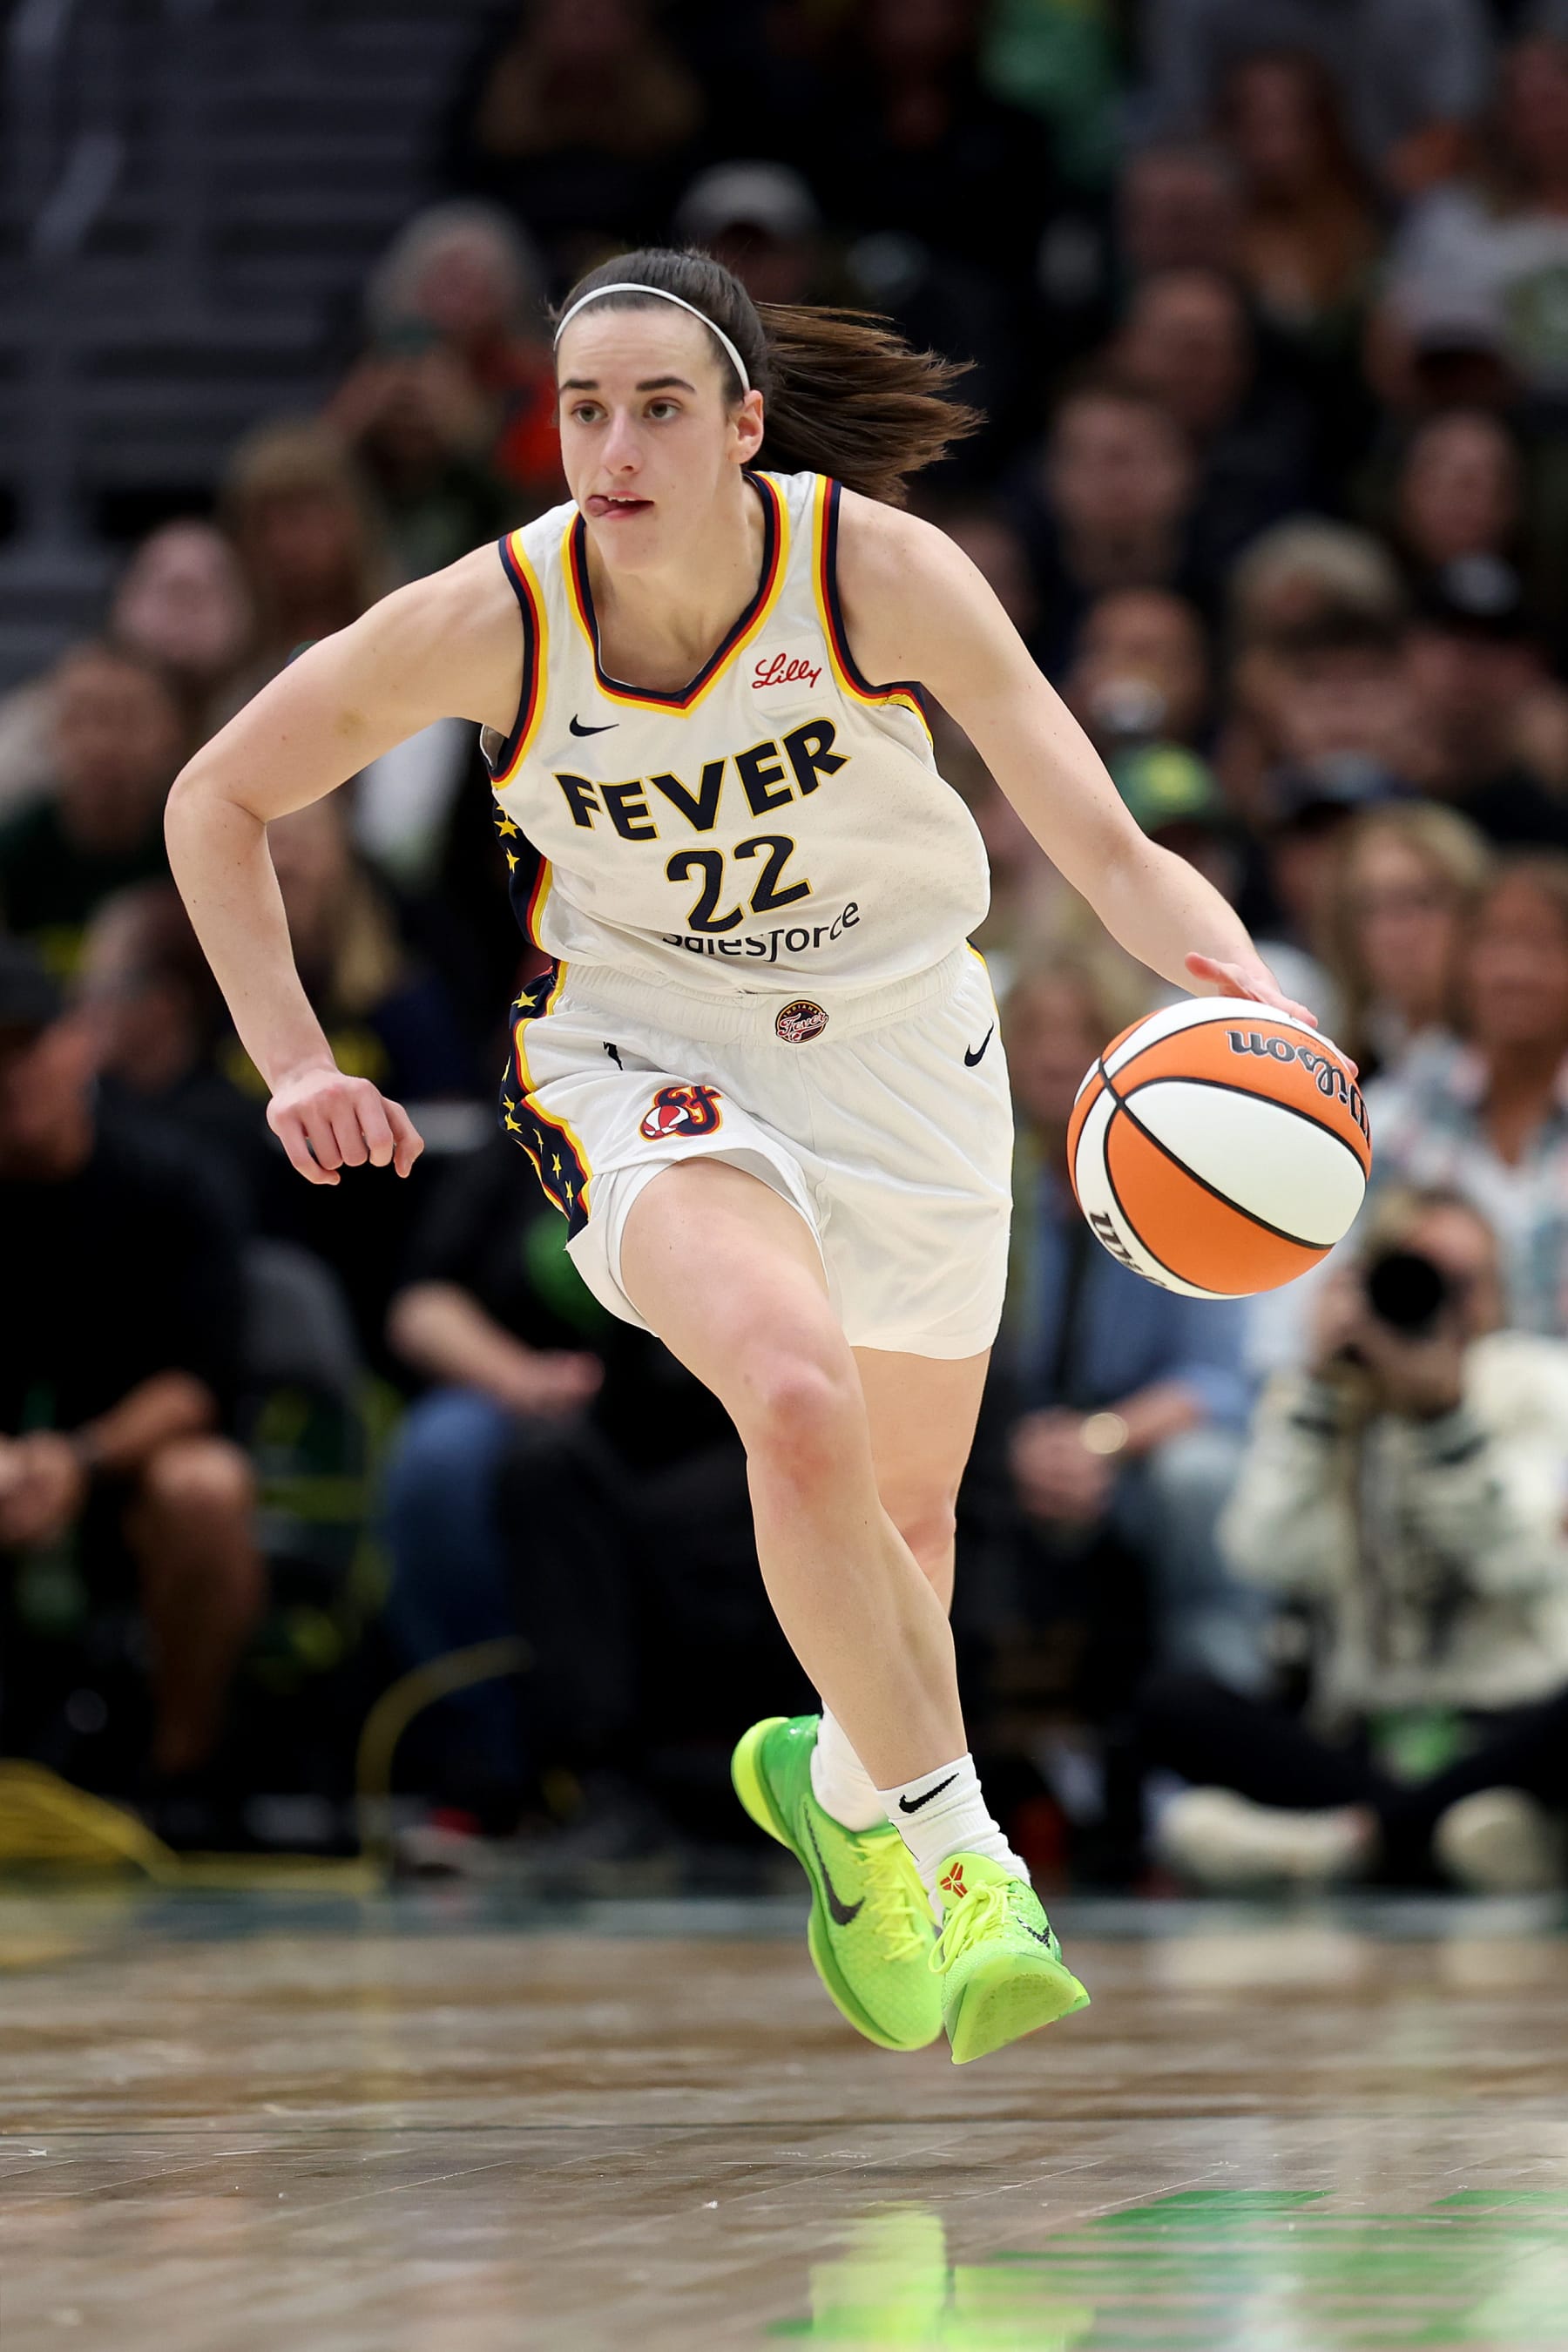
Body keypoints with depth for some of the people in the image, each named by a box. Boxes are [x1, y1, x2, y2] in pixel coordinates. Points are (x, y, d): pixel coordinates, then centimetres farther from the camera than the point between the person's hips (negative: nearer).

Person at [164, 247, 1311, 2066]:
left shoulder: (880, 570, -22)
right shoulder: (491, 621, -21)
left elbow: (1101, 841, -27)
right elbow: (218, 799, -6)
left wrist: (1229, 982, -46)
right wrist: (291, 1063, -13)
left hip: (899, 1046, 2)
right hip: (644, 1062, -2)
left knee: (905, 1518, 17)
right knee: (799, 1400, -31)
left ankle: (843, 1776, 50)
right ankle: (947, 1842, -17)